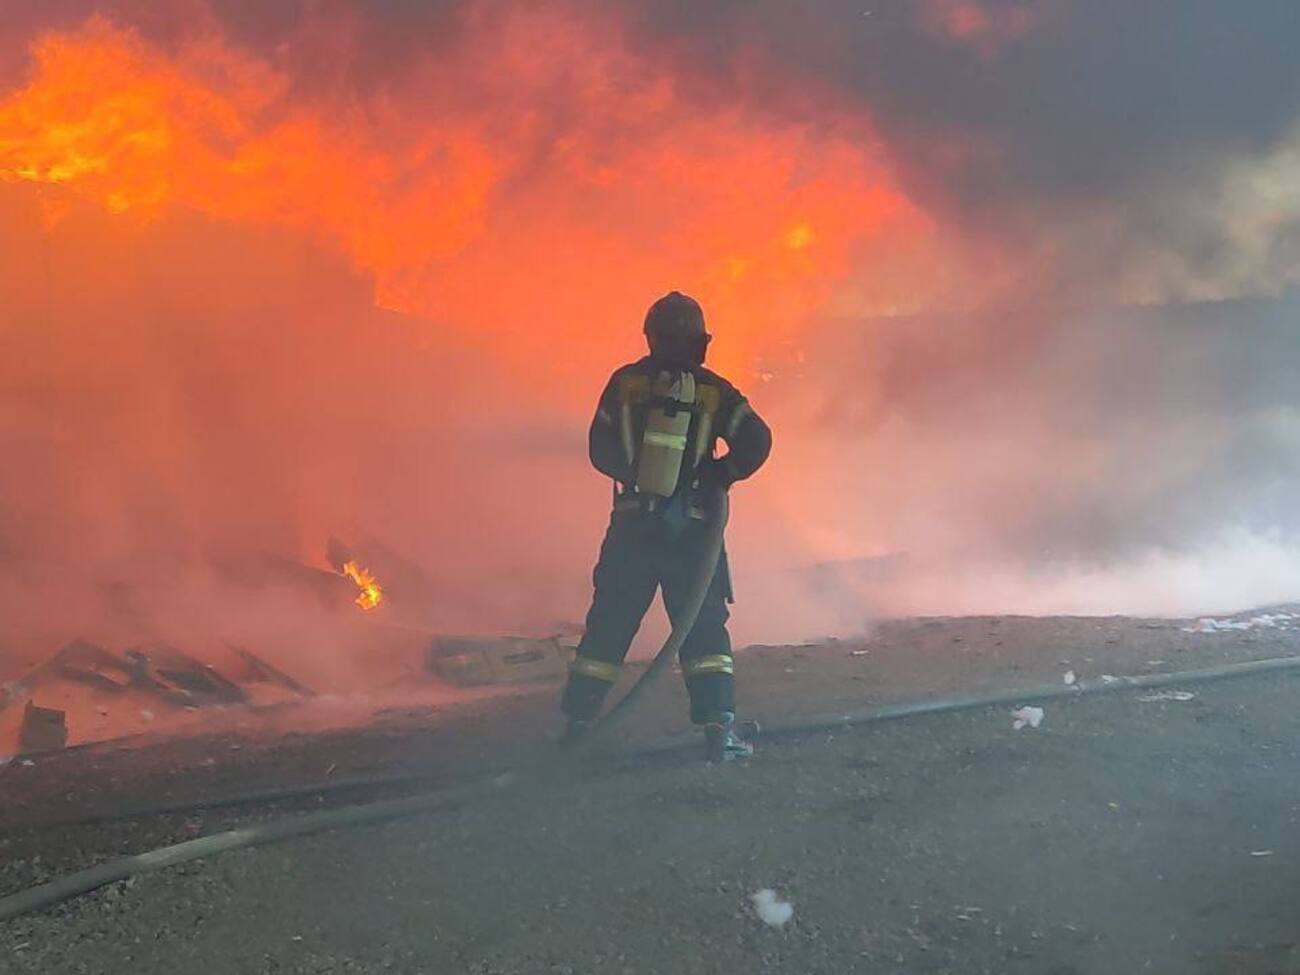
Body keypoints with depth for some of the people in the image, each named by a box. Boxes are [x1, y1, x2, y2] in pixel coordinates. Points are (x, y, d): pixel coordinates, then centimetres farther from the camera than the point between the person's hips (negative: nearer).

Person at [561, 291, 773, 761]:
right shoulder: (713, 391, -2)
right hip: (690, 531, -1)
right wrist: (719, 476, 5)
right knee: (704, 629, 5)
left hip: (632, 527, 2)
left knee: (609, 625, 11)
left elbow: (601, 452, 4)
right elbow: (756, 441, -11)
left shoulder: (626, 382, 1)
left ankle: (577, 722, 17)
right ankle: (718, 726, -6)